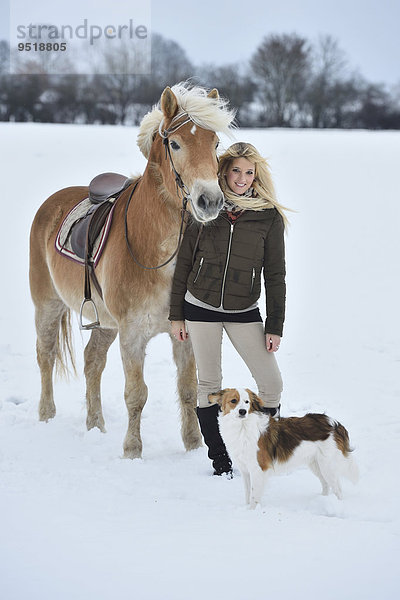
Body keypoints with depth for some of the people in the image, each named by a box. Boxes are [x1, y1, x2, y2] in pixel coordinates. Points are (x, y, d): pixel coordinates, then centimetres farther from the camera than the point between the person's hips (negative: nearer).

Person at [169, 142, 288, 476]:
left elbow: (275, 275, 0)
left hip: (244, 311, 0)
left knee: (272, 383, -5)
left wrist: (275, 327, -3)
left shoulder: (269, 216, -3)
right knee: (209, 384, 5)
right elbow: (184, 263, 4)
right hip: (201, 307, 0)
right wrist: (176, 315, 3)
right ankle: (219, 458, 15)